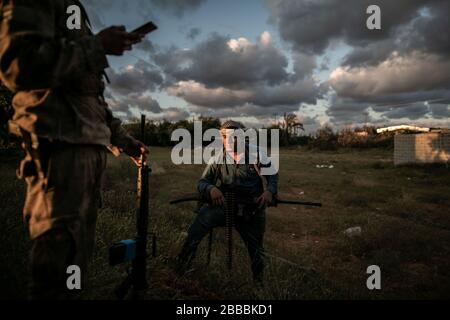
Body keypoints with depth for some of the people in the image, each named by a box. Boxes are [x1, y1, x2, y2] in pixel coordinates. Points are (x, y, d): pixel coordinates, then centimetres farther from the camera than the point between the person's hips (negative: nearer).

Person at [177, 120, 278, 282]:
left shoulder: (255, 153, -7)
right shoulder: (218, 158, -6)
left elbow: (272, 173, 5)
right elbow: (201, 182, -8)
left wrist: (270, 190, -15)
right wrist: (211, 189, -32)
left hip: (253, 209, 1)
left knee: (256, 251, 11)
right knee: (205, 214, -31)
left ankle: (259, 282, 41)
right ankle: (181, 266, -19)